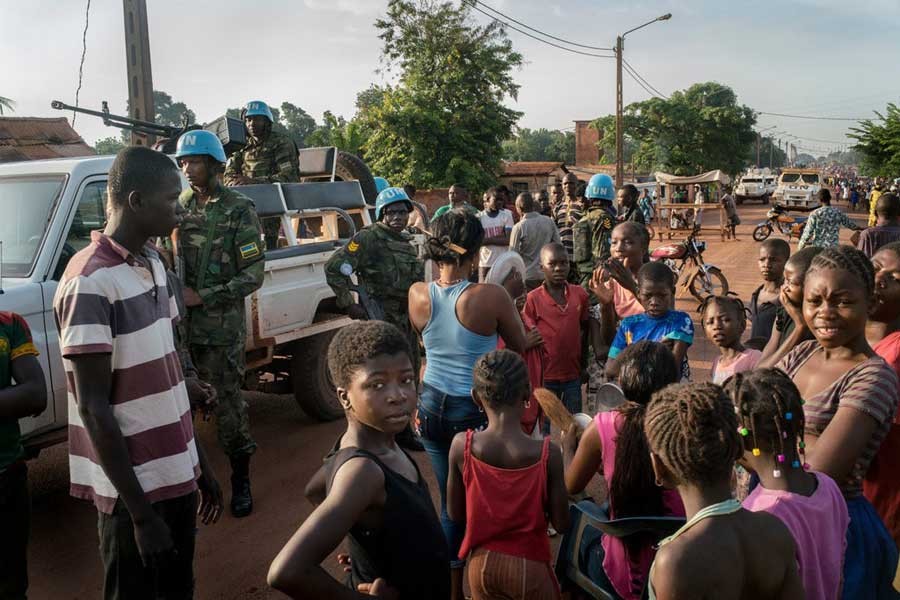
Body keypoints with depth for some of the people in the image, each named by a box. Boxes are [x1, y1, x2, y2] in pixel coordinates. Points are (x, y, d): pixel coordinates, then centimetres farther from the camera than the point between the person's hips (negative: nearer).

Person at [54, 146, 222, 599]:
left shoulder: (153, 264, 6)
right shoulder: (90, 282, -18)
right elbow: (94, 408, -18)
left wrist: (200, 464, 13)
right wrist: (140, 511, -17)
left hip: (176, 474, 8)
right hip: (135, 489, -7)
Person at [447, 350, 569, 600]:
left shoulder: (462, 445, -17)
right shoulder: (547, 453, -22)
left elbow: (455, 513, -6)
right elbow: (561, 522, -10)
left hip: (481, 563, 2)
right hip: (529, 565, -2)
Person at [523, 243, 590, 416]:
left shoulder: (580, 294, 1)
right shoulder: (533, 299, -9)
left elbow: (585, 329, 11)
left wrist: (583, 366, 12)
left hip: (573, 375, 3)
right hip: (545, 376, -3)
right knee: (545, 426, 10)